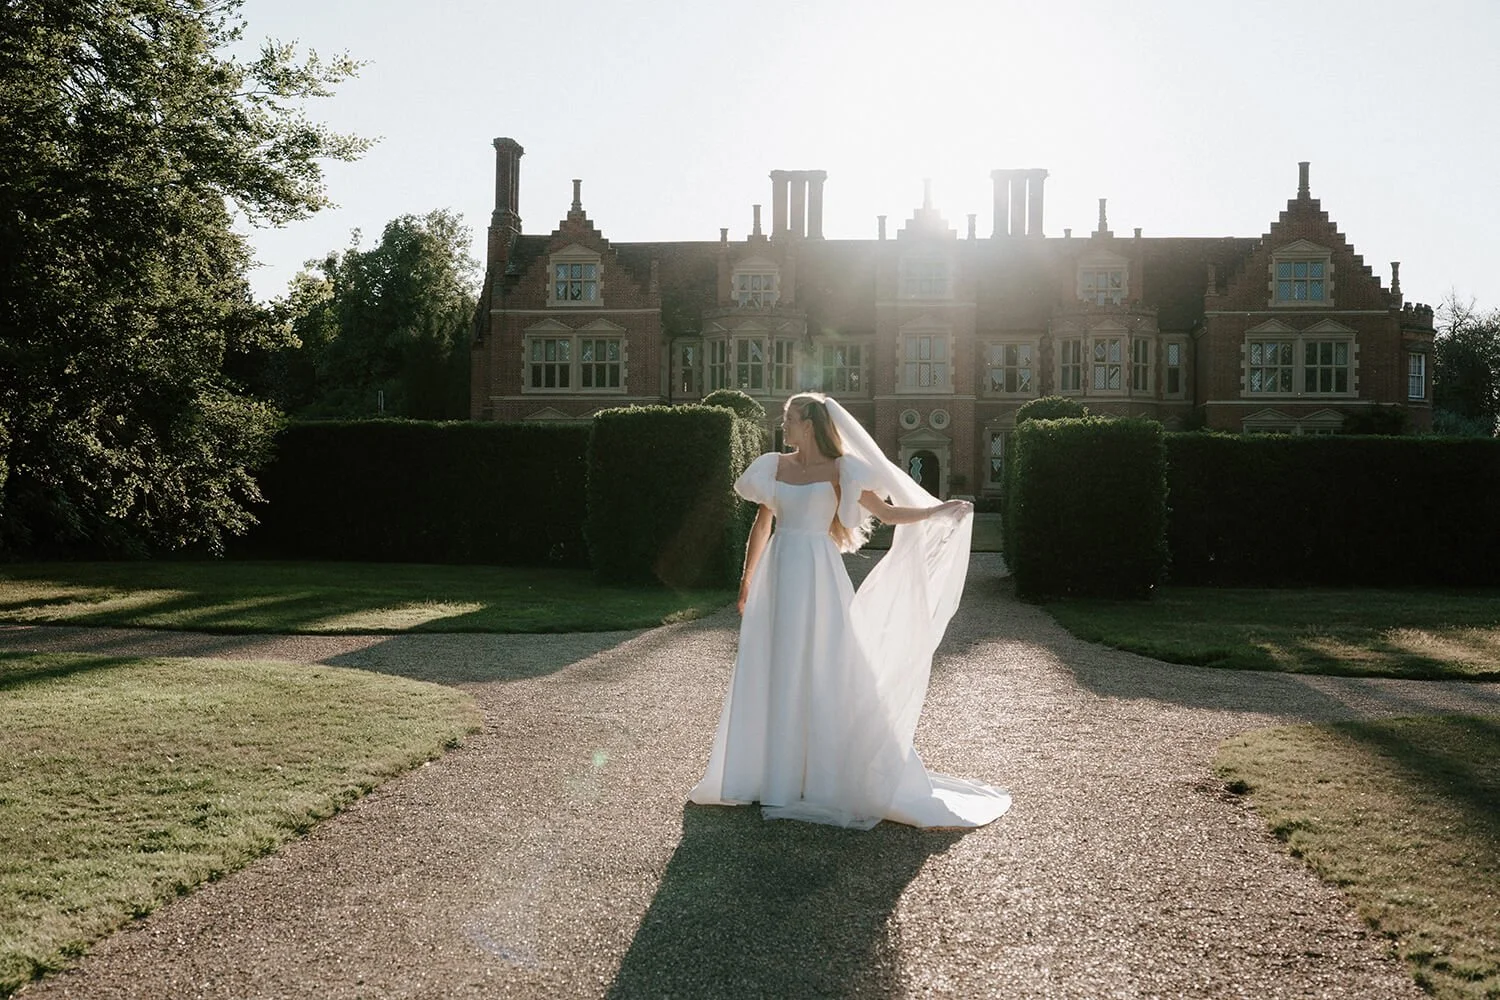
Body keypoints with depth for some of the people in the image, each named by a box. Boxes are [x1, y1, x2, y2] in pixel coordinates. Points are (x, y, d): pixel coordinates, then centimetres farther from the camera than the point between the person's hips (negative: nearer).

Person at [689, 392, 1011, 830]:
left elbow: (889, 512, -2)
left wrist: (940, 510, -11)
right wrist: (747, 579, 15)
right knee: (773, 675, 7)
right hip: (778, 579, 4)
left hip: (817, 580, -4)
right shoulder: (775, 466, 9)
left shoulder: (839, 471, -2)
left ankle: (829, 778, 10)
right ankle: (778, 775, 19)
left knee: (824, 673, -2)